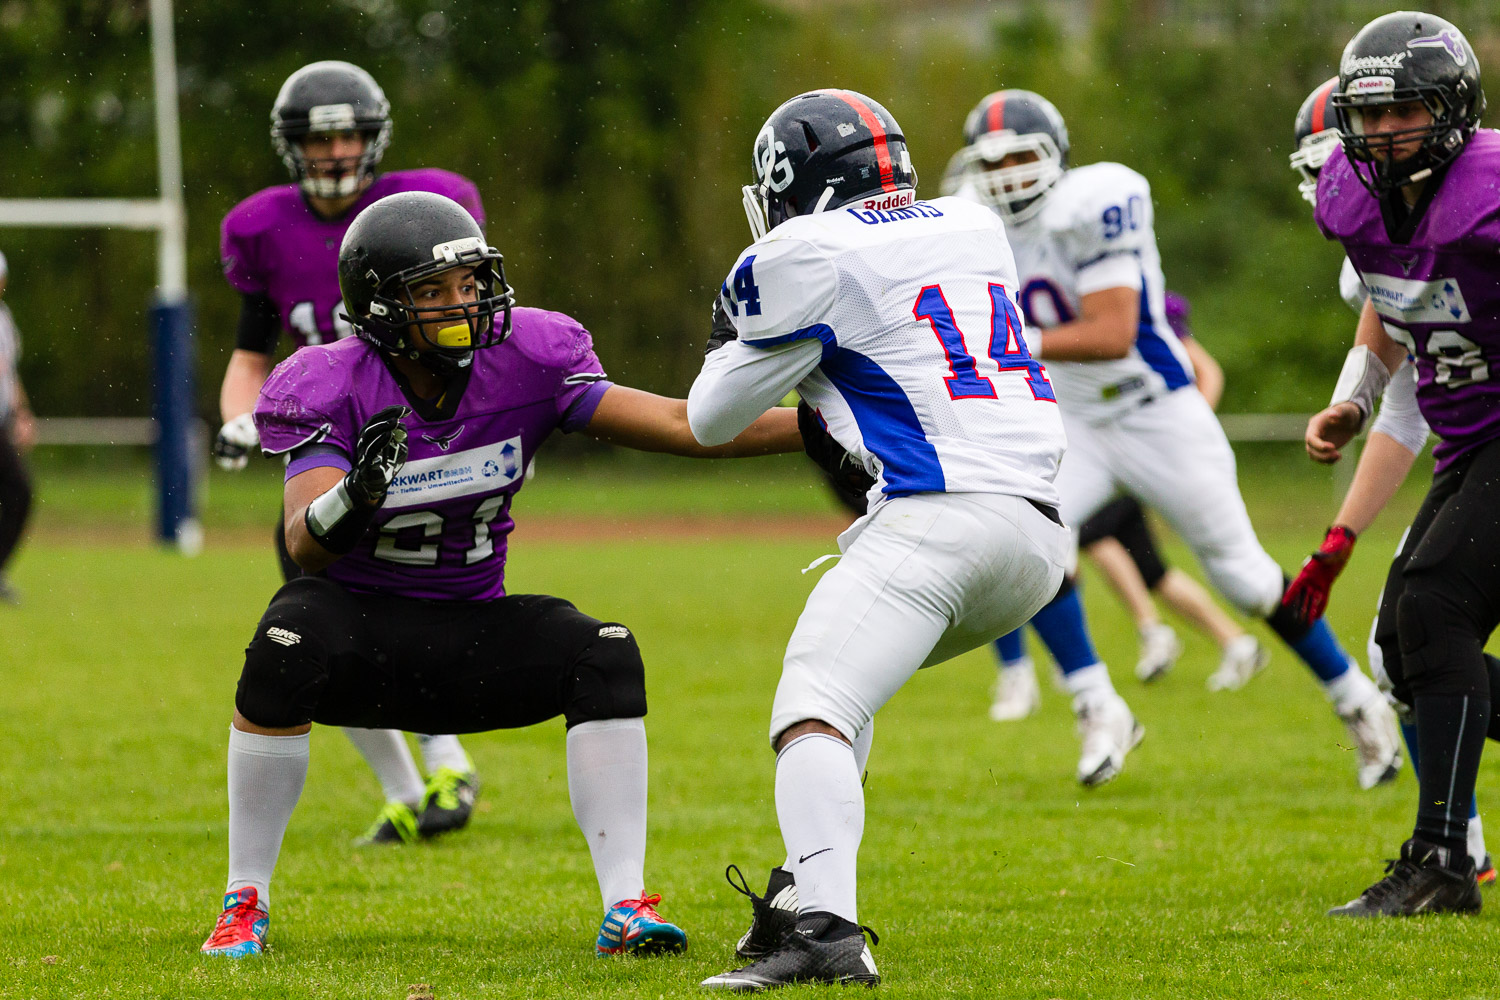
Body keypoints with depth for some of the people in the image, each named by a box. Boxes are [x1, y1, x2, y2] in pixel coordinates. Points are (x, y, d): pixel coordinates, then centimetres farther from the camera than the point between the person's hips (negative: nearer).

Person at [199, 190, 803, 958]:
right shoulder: (331, 391, -17)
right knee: (286, 654, -35)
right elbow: (305, 544, -29)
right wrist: (354, 496, -51)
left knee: (605, 659, -22)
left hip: (469, 633, 3)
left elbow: (678, 426, -12)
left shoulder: (524, 363, -10)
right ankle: (244, 903, -19)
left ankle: (625, 908, -18)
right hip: (360, 625, -3)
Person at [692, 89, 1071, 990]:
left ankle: (828, 929, -40)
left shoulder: (810, 258, 1)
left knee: (813, 711, -19)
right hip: (1039, 538, 8)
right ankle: (812, 892, 22)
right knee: (846, 681, 28)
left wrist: (733, 340, 32)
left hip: (937, 518, -8)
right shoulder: (973, 229, 20)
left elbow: (712, 419, 11)